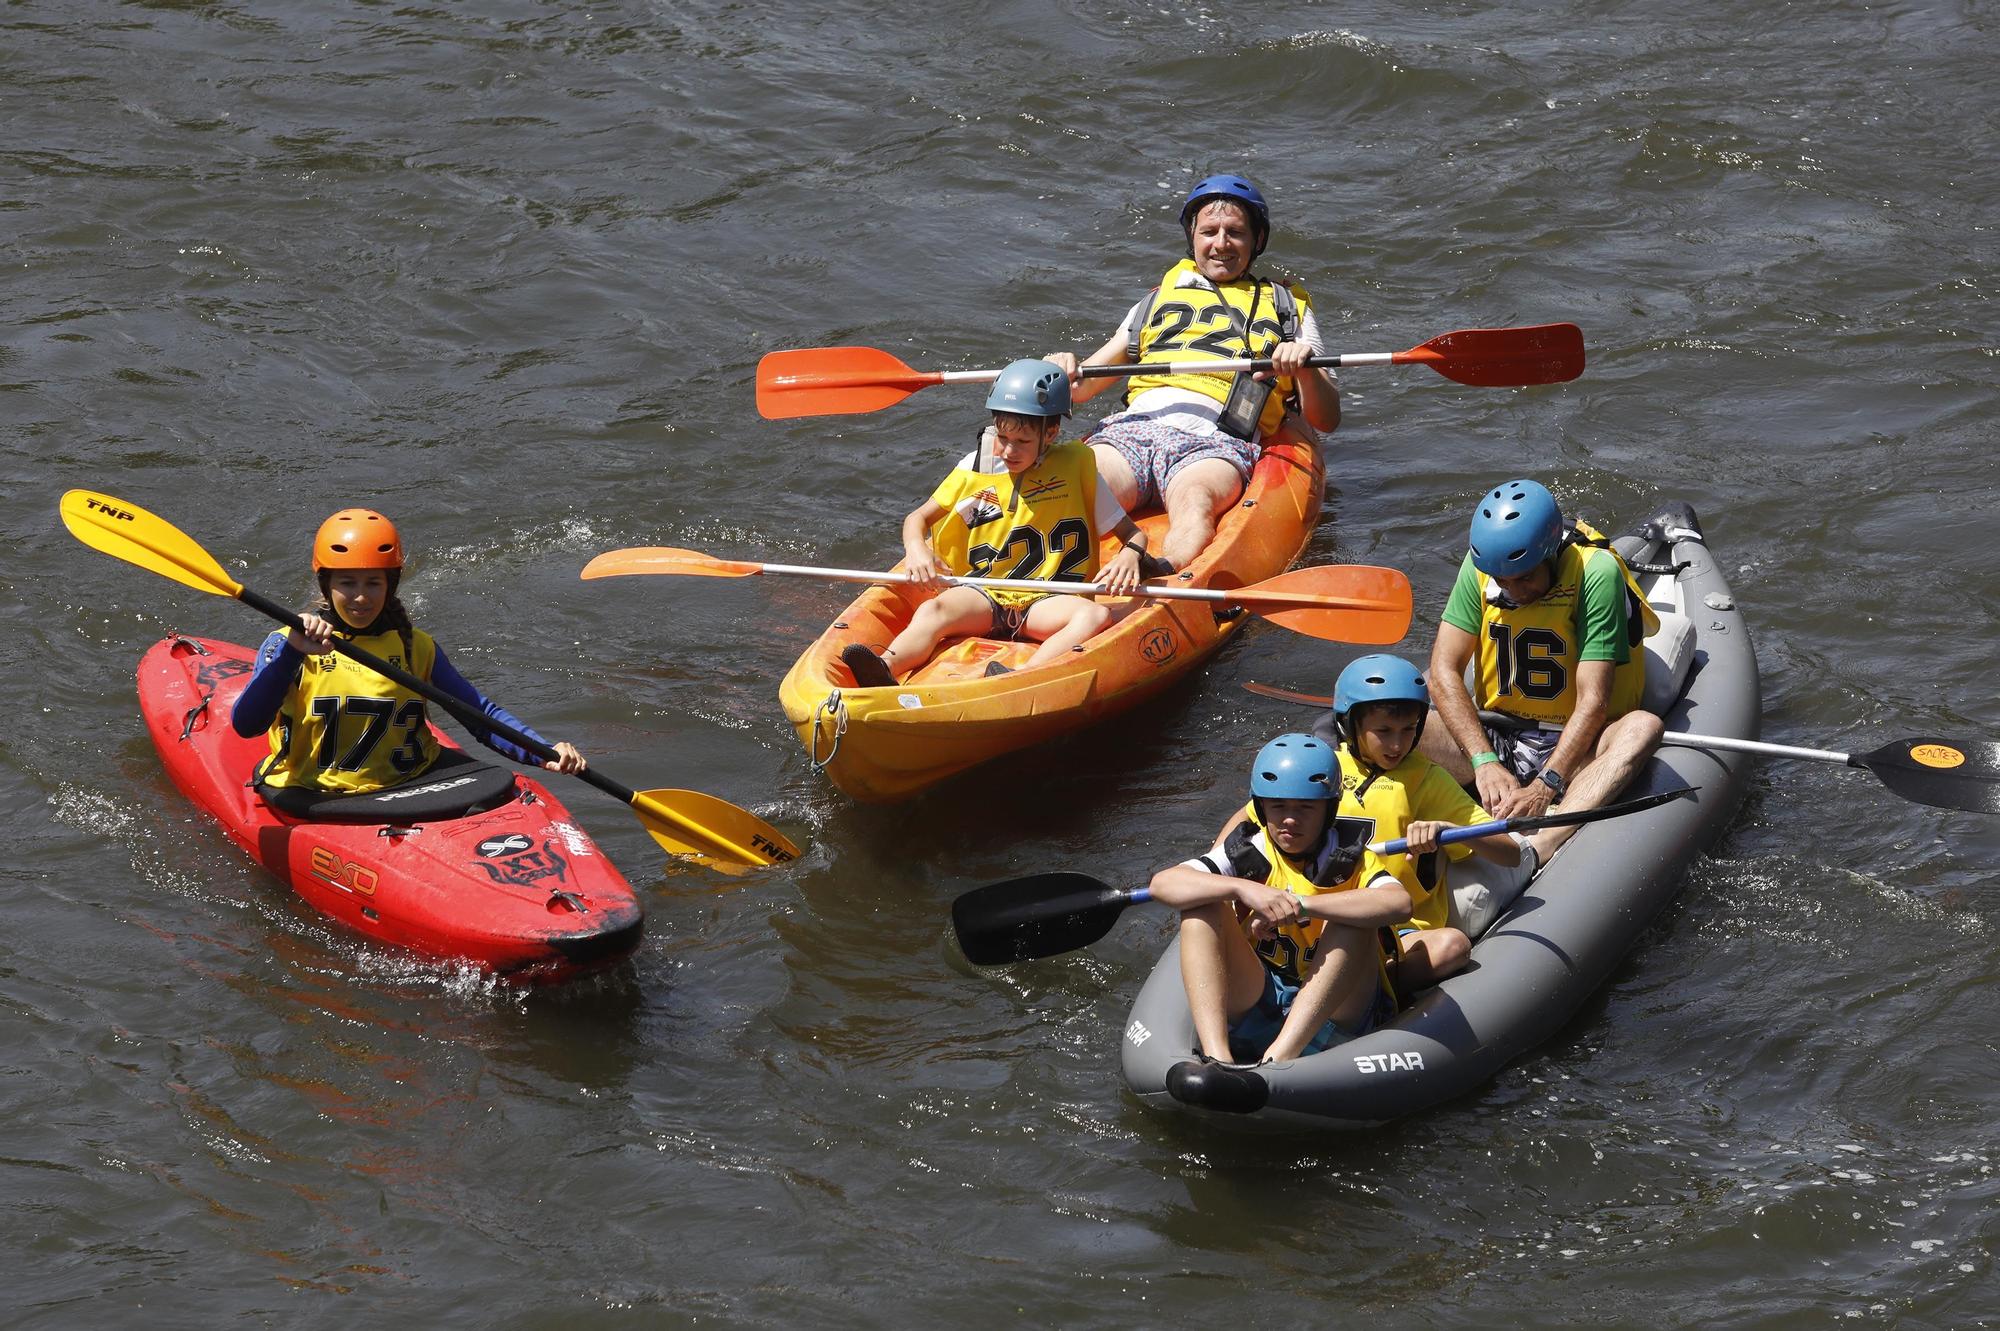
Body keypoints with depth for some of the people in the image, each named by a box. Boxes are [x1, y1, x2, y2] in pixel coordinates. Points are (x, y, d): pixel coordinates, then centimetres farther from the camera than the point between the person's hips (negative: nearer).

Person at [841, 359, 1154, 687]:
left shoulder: (1077, 468, 5)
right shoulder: (975, 469, 10)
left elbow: (1131, 532, 8)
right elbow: (918, 518, 17)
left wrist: (1130, 554, -17)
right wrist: (915, 548, -7)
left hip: (1043, 604, -1)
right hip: (983, 596, 1)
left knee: (1095, 615, -34)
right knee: (934, 610, -31)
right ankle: (885, 670, -61)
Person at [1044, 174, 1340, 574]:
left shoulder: (1286, 308, 29)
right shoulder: (1160, 301, 35)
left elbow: (1327, 419, 18)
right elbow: (1082, 388, 30)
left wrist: (1304, 370, -4)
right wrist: (1063, 374, 5)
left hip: (1215, 443, -2)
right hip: (1132, 429, 2)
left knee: (1194, 499, -40)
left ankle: (1165, 582, -69)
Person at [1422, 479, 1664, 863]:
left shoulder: (1596, 573, -18)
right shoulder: (1480, 568, -7)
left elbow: (1592, 702, -24)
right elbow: (1443, 671, -11)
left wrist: (1544, 787, -36)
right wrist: (1484, 761, -25)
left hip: (1573, 746, -3)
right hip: (1495, 738, 3)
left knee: (1642, 727, -36)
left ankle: (1540, 847, -58)